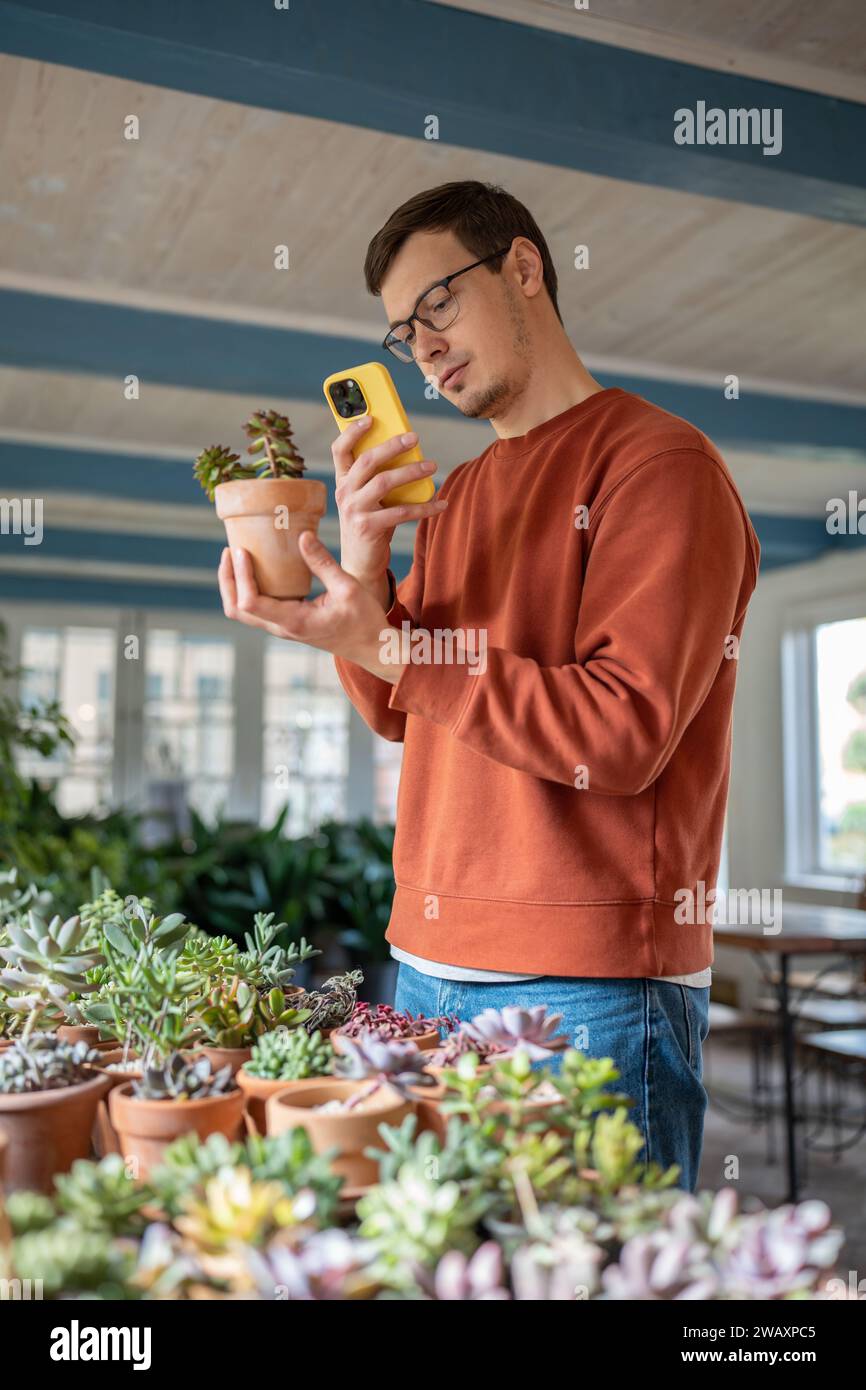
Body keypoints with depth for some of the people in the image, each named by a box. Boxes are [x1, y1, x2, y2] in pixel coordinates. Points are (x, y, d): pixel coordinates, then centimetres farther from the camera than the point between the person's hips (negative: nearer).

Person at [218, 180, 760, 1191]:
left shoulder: (658, 462, -7)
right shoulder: (456, 495, 16)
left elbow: (623, 735, -17)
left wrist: (383, 645, -20)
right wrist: (361, 569, -3)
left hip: (591, 985, -7)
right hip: (429, 968, 7)